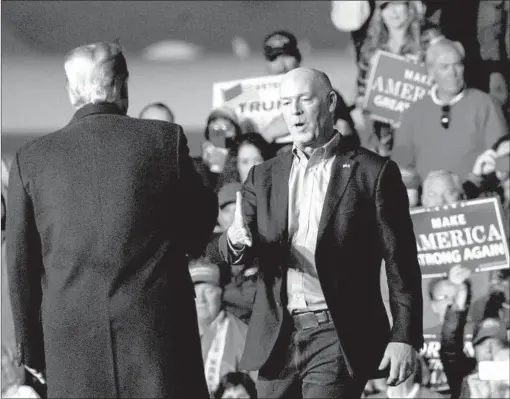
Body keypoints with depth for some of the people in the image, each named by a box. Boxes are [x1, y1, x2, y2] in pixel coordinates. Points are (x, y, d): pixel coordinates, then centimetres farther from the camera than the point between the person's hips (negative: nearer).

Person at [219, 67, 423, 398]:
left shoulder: (374, 173, 0)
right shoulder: (264, 177, 13)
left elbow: (400, 263, -1)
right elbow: (232, 252, 6)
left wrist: (404, 337, -7)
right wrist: (237, 241, -19)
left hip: (340, 337, -5)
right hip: (279, 337, 5)